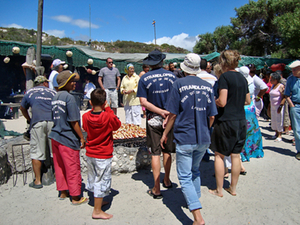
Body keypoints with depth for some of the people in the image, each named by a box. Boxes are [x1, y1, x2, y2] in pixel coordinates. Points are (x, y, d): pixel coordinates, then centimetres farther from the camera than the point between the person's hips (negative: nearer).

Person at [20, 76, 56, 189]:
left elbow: (22, 108, 28)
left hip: (37, 123, -1)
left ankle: (38, 181, 6)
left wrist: (29, 120, 40)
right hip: (53, 122, 1)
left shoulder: (29, 92, 18)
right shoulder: (53, 92, 18)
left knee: (36, 153, 3)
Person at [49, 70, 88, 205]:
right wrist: (82, 138, -10)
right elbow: (73, 121, -17)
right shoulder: (69, 97, -16)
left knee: (59, 166, 18)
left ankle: (63, 192, 33)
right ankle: (76, 197, 16)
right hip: (68, 138, -8)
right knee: (73, 168, 3)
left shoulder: (55, 97, 8)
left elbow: (55, 118, 14)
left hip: (55, 137, 8)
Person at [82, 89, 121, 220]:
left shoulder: (86, 116, -8)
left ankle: (98, 201, 44)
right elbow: (117, 125, -3)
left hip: (90, 154, 6)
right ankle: (97, 211, 16)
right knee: (102, 181, 6)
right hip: (103, 156, -6)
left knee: (93, 178, 22)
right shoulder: (108, 117, -20)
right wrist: (108, 110, -3)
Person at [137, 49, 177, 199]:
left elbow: (143, 102, -13)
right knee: (167, 151, 17)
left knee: (155, 153, 4)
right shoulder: (172, 76, 0)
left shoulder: (144, 78, -6)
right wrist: (167, 112, 2)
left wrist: (161, 111, -14)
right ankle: (167, 181, 33)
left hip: (153, 119, -2)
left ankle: (156, 189, 9)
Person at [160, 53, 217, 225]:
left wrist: (165, 134, 3)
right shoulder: (208, 86, 4)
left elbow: (173, 114, -9)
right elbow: (212, 117, 6)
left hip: (184, 138, -5)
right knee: (195, 171, 25)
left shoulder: (179, 84, -9)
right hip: (203, 139, 5)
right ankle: (195, 200, 40)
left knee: (185, 177, 4)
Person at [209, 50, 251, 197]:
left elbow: (222, 102, -18)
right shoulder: (242, 78, 10)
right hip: (241, 121, 7)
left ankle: (219, 190, 14)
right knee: (235, 155, 13)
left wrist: (212, 101, 1)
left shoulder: (225, 77, -11)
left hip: (225, 121, -7)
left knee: (219, 155, 6)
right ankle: (233, 188, 25)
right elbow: (247, 101, 17)